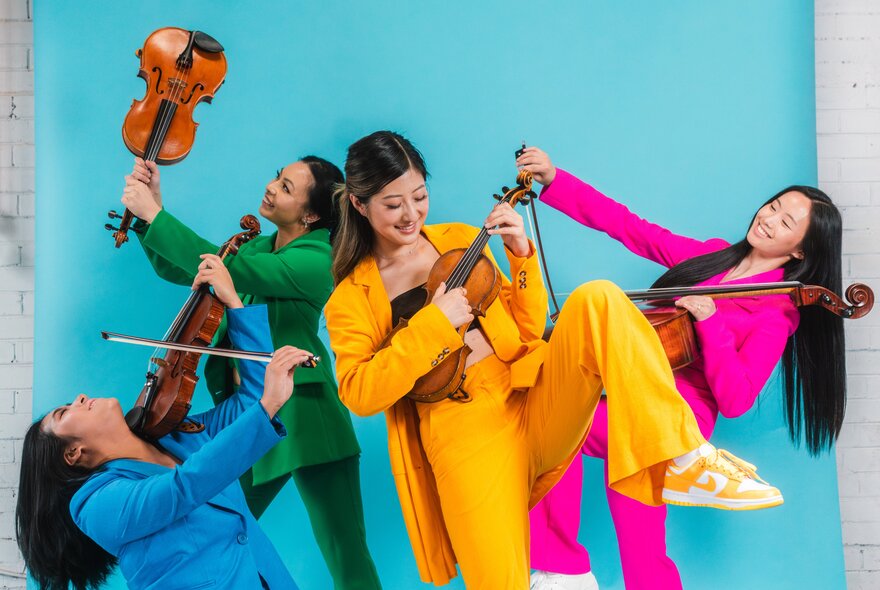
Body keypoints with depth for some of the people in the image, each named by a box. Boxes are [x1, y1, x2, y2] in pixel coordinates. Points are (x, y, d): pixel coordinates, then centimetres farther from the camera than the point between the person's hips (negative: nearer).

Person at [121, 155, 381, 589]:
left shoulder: (316, 259, -13)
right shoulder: (257, 248, 11)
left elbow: (227, 269, -23)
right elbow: (176, 269, 11)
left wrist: (154, 214, -19)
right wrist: (148, 210, -4)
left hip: (302, 419, -7)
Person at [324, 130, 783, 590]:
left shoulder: (460, 239, 15)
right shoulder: (350, 301, 6)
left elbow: (527, 332, 15)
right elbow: (358, 393, -9)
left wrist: (521, 255, 0)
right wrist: (433, 323, -14)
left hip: (533, 400, 4)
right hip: (466, 431, -3)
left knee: (596, 298, -24)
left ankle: (682, 460, -25)